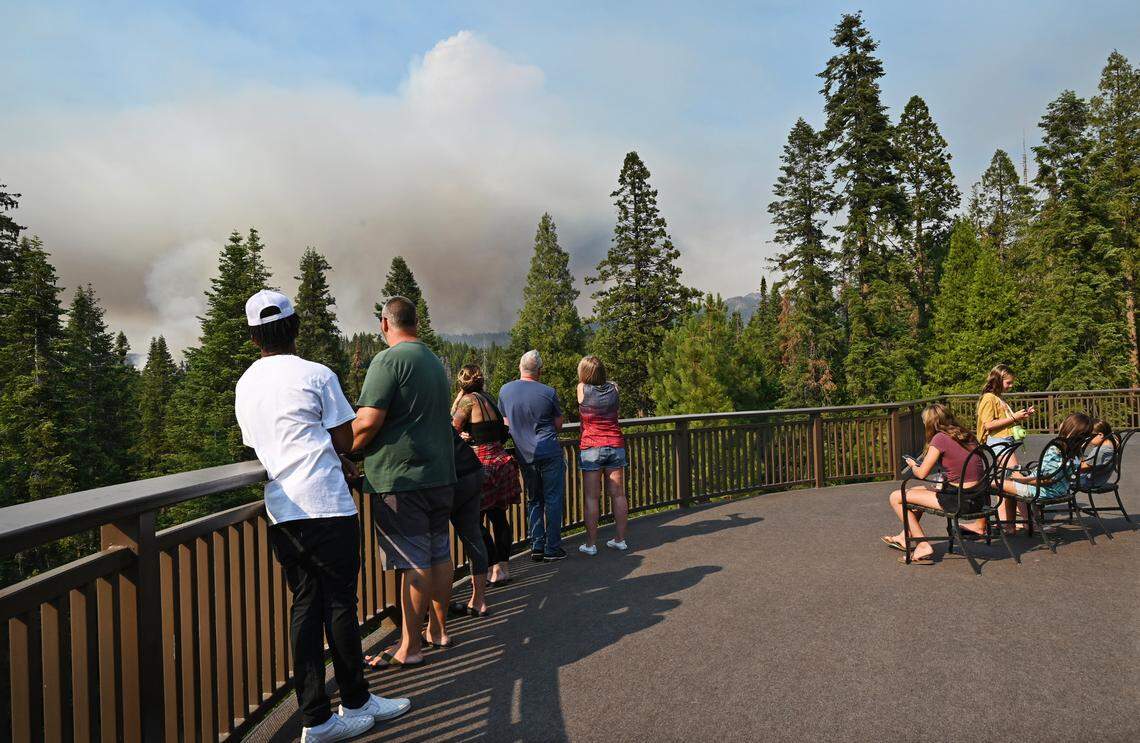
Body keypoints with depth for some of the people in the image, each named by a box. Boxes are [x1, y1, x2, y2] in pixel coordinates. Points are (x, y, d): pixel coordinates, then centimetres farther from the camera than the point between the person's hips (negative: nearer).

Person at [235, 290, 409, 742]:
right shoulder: (316, 375, -7)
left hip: (281, 510, 6)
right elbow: (346, 439, -1)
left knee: (304, 604, 10)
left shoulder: (245, 385, 13)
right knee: (340, 602, 5)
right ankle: (354, 702, 19)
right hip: (325, 506, -6)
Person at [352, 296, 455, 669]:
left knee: (413, 564, -3)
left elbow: (368, 422, -19)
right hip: (440, 473, 8)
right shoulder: (436, 362, 16)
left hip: (401, 477, -8)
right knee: (439, 555, 14)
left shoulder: (389, 360, -11)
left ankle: (410, 647, 7)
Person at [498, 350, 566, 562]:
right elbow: (558, 424, 3)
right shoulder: (548, 392, -7)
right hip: (549, 452, -4)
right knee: (553, 499, 5)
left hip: (524, 455, 4)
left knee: (533, 500, 15)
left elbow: (506, 423, 11)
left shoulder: (505, 391, 2)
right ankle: (552, 548, 8)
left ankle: (537, 547, 14)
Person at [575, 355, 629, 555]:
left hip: (591, 448, -3)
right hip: (615, 445, 3)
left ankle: (591, 544, 5)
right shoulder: (613, 388, 2)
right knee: (618, 495, 8)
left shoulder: (582, 389, -5)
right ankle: (620, 540, 17)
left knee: (591, 497, 1)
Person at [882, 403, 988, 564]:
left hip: (959, 500, -9)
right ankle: (905, 537, 40)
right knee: (917, 491, 29)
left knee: (896, 497, 0)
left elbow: (922, 474, -8)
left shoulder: (940, 438, -12)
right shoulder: (968, 436, 10)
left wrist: (912, 465, 12)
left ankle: (924, 547, 1)